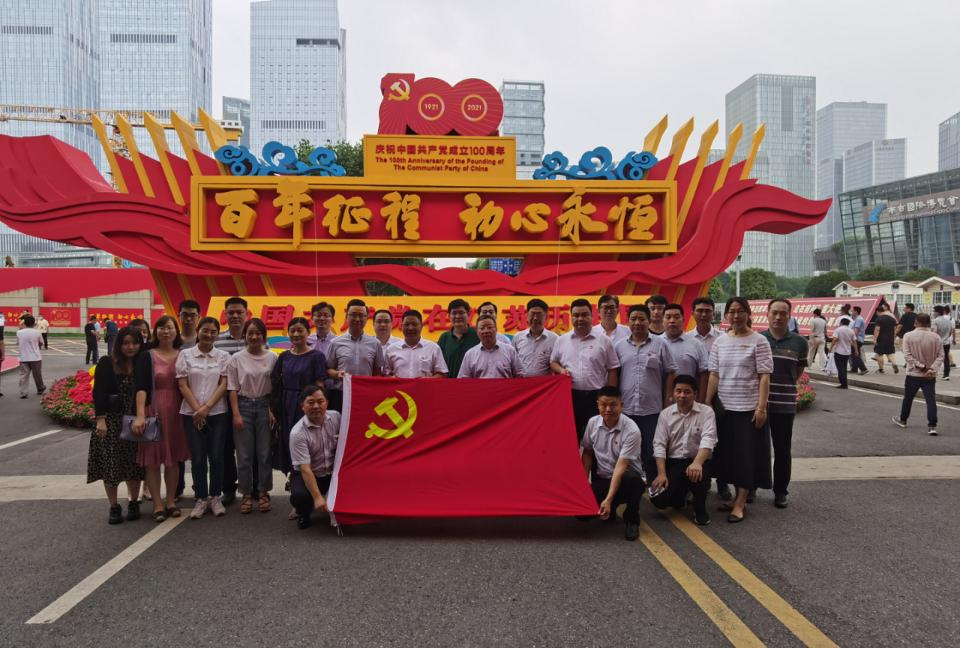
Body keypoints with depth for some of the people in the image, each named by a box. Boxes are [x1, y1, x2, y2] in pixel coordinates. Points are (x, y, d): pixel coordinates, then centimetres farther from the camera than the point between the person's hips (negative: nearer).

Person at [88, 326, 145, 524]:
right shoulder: (107, 363, -3)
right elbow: (99, 392, -6)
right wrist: (100, 419, -13)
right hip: (111, 421, -2)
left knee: (134, 464, 7)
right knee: (110, 464, 1)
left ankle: (133, 503, 22)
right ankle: (113, 507, 15)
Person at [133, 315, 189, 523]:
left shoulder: (183, 356, 5)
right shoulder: (147, 356, -3)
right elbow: (141, 387, -12)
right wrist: (140, 415, -23)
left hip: (176, 412, 3)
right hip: (153, 411, -2)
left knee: (173, 458, 10)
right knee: (153, 459, 3)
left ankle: (170, 502, 22)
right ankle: (158, 505, 13)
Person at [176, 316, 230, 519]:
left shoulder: (223, 356, 4)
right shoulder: (185, 354, 4)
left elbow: (224, 384, -1)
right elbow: (183, 385, 0)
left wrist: (206, 407, -10)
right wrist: (197, 409, -8)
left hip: (217, 413, 0)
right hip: (192, 414, 0)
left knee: (216, 457, 1)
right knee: (198, 458, 2)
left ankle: (215, 497, 15)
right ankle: (201, 499, 14)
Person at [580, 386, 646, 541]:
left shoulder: (631, 430, -22)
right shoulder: (593, 423, -6)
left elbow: (621, 467, -26)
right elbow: (587, 453, 9)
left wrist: (609, 499, -32)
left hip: (625, 478, -4)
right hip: (601, 479, 4)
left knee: (632, 479, -40)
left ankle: (632, 519, -9)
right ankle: (610, 510, 16)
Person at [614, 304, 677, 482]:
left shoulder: (660, 344, 2)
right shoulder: (619, 346, 8)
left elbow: (670, 373, 2)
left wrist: (667, 403, -2)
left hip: (652, 409, -2)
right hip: (625, 409, 2)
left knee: (652, 453, 5)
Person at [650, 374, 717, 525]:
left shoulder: (706, 411, -5)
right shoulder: (665, 414, 3)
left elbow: (708, 440, -19)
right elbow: (659, 445, -1)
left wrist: (697, 463, -37)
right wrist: (661, 473, -14)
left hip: (698, 461, -2)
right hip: (673, 463, 2)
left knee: (697, 475, -37)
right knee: (659, 499, -18)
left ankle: (700, 509, -3)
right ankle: (680, 494, 21)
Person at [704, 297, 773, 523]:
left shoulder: (758, 341, -5)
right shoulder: (720, 342, 6)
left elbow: (764, 377, -8)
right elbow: (714, 376, 7)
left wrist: (761, 407, -14)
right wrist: (706, 404, 4)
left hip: (749, 407, -4)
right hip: (724, 407, 4)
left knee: (747, 453, 0)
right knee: (729, 452, 10)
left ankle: (740, 503, 5)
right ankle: (738, 497, 23)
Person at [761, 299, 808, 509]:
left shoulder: (799, 342, 0)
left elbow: (799, 368, 15)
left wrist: (787, 387, 6)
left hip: (785, 405, 0)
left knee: (782, 450, 8)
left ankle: (780, 491, 21)